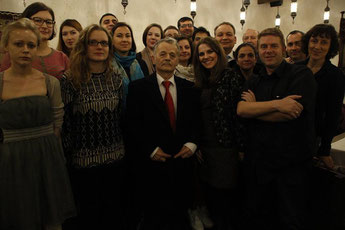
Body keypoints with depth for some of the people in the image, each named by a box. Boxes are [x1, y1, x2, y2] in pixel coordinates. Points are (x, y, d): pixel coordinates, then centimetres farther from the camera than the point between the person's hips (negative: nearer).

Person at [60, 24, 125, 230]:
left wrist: (122, 149, 10)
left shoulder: (116, 79, 4)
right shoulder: (70, 80, -8)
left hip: (116, 158, 4)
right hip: (84, 160, -3)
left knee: (115, 213, 18)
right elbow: (64, 122, -7)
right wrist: (68, 157, -5)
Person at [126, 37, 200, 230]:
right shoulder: (138, 87, -1)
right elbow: (133, 125, -5)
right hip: (152, 162, -2)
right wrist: (151, 149, -11)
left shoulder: (189, 88, 8)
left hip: (183, 159, 3)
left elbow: (196, 120, 9)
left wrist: (192, 144, -6)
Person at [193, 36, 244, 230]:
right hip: (205, 149, 6)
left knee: (227, 198, 6)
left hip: (225, 148, -6)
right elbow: (198, 117, 13)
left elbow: (241, 112, -12)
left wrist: (241, 147, -13)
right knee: (211, 198, 15)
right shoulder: (201, 82, 12)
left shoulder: (231, 77, -7)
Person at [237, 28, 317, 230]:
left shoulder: (301, 75, -4)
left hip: (291, 163, -4)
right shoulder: (254, 82, 11)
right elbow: (241, 110, -7)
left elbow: (291, 113, -18)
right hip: (257, 161, 5)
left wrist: (254, 106, -6)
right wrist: (276, 104, -20)